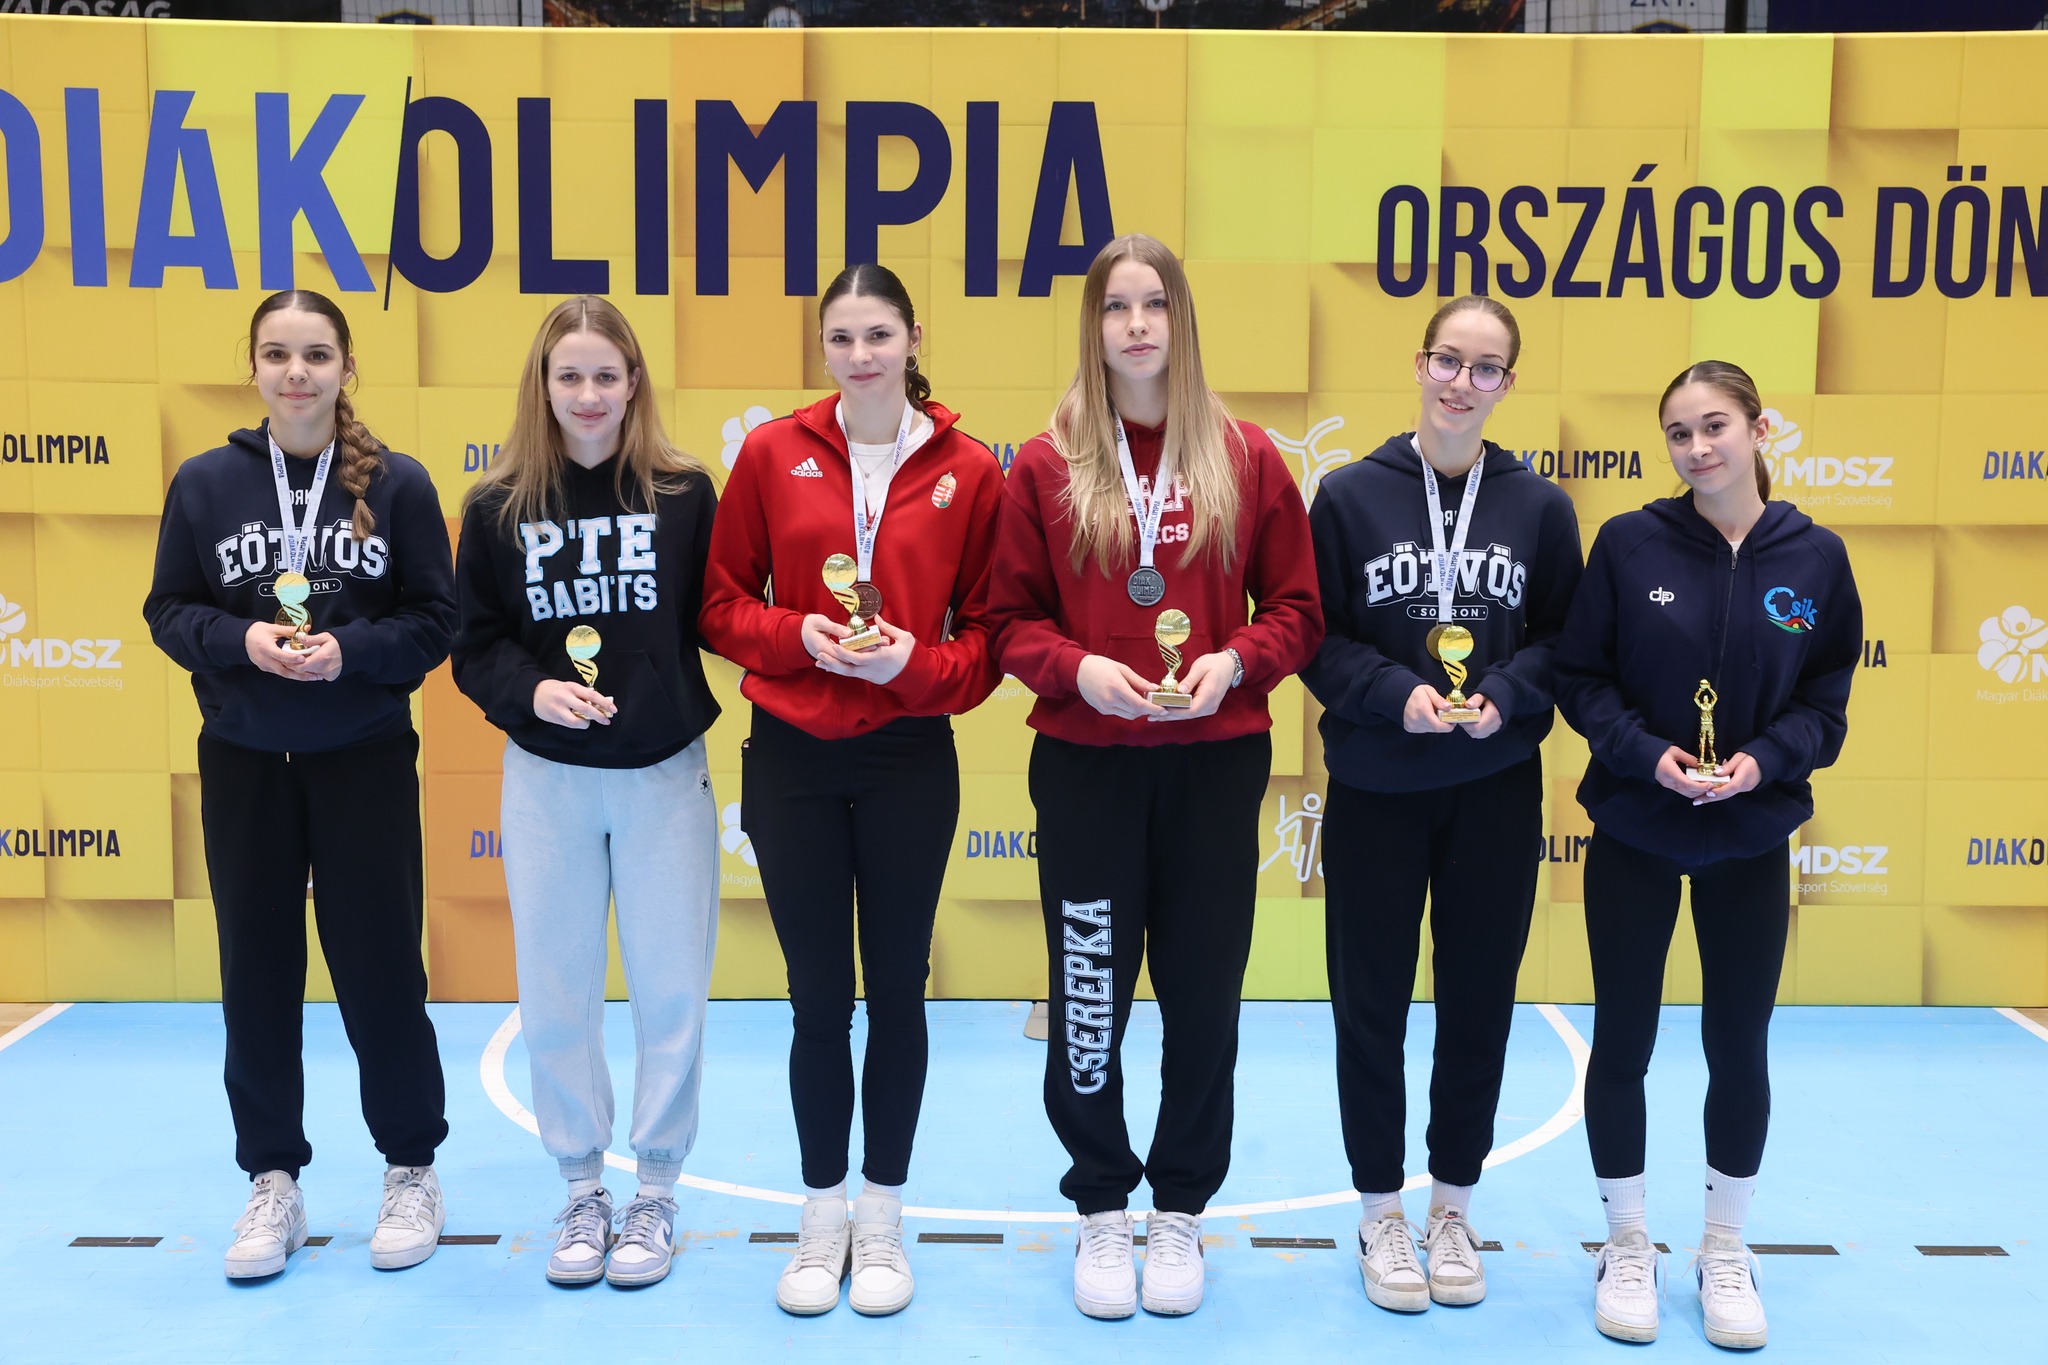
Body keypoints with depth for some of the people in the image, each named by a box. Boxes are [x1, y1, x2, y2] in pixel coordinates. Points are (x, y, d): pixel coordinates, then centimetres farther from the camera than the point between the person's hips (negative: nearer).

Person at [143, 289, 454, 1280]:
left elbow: (435, 619, -3)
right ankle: (274, 1183, 23)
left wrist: (348, 651, -19)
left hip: (368, 761, -2)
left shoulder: (398, 483, -4)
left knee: (379, 966, 4)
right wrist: (241, 641, -15)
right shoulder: (204, 482, 0)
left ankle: (411, 1170, 22)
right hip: (242, 763, 2)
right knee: (257, 972, 8)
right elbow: (169, 611, 4)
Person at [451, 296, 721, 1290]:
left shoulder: (685, 493, -3)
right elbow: (475, 647, 2)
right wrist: (530, 689, -15)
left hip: (665, 774, -1)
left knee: (671, 987, 5)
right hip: (546, 779, 1)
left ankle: (656, 1193, 22)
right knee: (555, 992, 8)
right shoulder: (498, 506, 0)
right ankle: (582, 1190, 25)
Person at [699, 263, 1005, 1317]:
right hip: (790, 757, 1)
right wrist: (798, 635, -12)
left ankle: (883, 1222, 26)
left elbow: (990, 631, 3)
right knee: (818, 999, 8)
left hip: (909, 758, 0)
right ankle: (821, 1222, 25)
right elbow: (722, 604, 5)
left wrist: (916, 661, -15)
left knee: (897, 992, 10)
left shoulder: (969, 471, -2)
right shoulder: (772, 453, 1)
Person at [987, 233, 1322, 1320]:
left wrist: (1234, 661, -14)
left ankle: (1180, 1211, 25)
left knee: (1203, 992, 7)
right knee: (1087, 992, 5)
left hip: (1215, 764, 1)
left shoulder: (1246, 459, 2)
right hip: (1085, 764, 0)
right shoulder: (1046, 465, 1)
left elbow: (1296, 608, 4)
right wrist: (1076, 667, -16)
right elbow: (1011, 619, 2)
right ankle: (1101, 1212, 23)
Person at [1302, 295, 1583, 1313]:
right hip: (1373, 792, -1)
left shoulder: (1540, 505, 1)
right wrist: (1394, 693, -19)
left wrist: (1505, 694, -14)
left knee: (1479, 1001, 10)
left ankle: (1453, 1208, 29)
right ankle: (1381, 1213, 25)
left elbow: (1563, 638, 5)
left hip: (1496, 793, 2)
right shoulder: (1350, 494, -4)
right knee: (1370, 1004, 7)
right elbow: (1316, 636, -3)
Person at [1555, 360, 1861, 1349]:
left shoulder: (1814, 557, -3)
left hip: (1751, 837, 1)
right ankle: (1627, 1245, 25)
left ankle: (1725, 1250, 29)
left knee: (1740, 1045, 9)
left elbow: (1825, 704, 1)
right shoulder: (1629, 543, -7)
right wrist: (1645, 753, -19)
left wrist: (1764, 760, -16)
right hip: (1633, 833, -1)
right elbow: (1580, 677, -4)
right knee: (1622, 1041, 6)